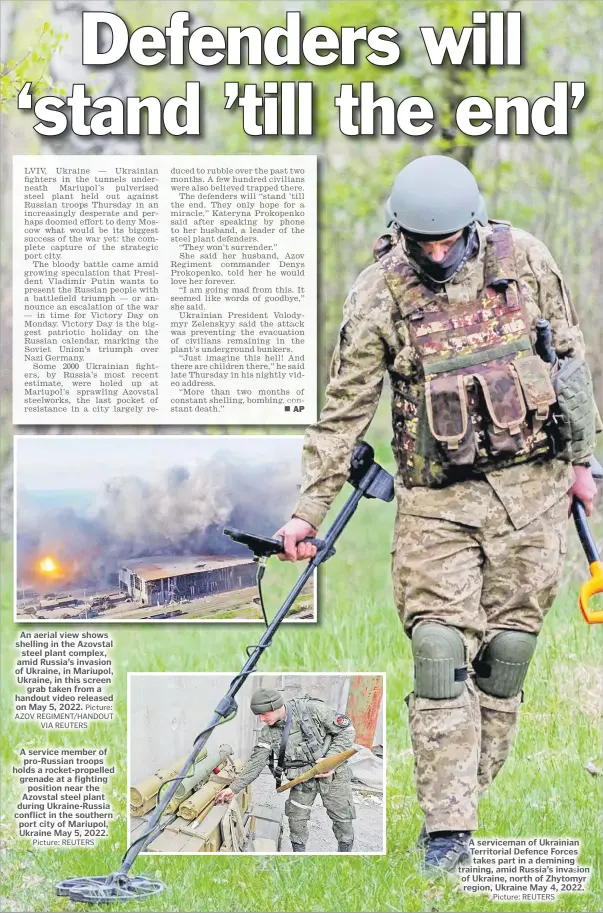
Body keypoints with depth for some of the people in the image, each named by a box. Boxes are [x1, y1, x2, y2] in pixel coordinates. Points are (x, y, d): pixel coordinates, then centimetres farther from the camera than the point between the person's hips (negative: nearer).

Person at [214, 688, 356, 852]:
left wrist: (331, 759, -23)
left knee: (342, 818, 2)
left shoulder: (313, 709, -20)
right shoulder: (268, 733, -6)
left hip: (331, 771, -4)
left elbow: (346, 731, -14)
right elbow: (255, 763, -3)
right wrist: (234, 788, -9)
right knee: (296, 818, 2)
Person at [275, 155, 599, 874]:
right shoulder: (380, 294, -7)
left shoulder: (522, 257, -1)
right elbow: (345, 407, -4)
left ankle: (465, 793, 18)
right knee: (439, 650, -10)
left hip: (529, 489, 2)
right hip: (436, 498, -2)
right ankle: (446, 828, -7)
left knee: (506, 649, 3)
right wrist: (309, 510, -8)